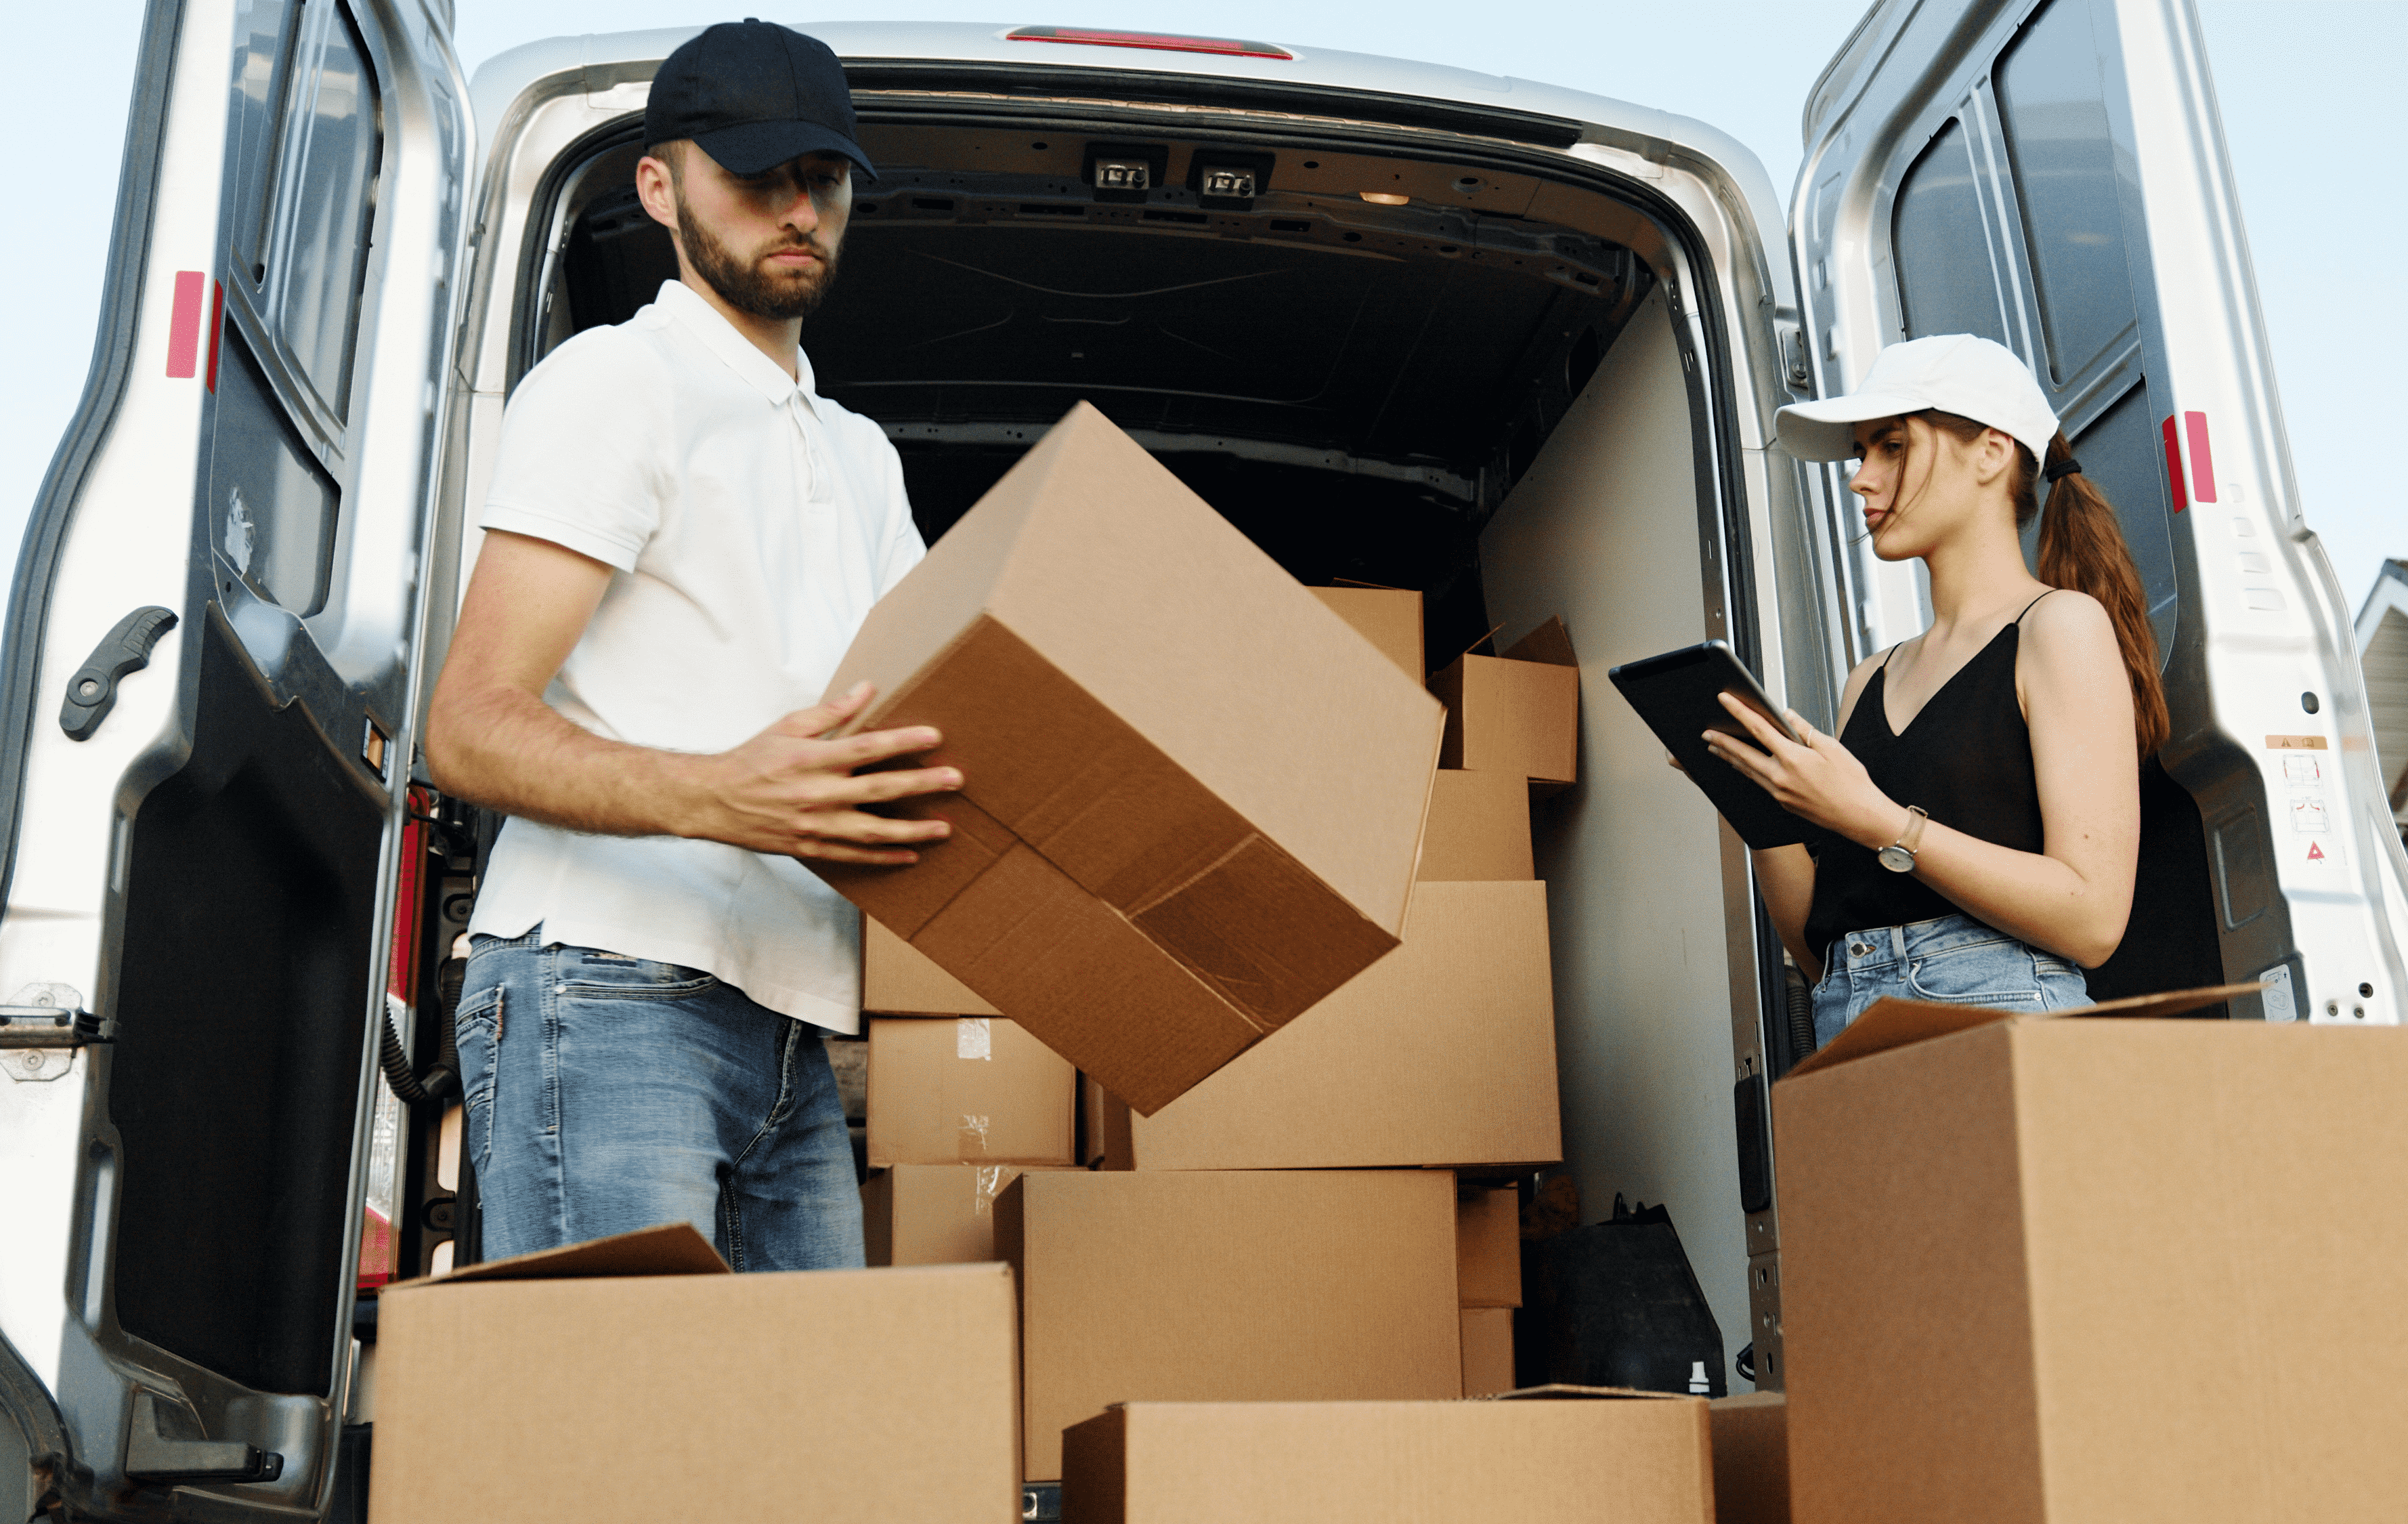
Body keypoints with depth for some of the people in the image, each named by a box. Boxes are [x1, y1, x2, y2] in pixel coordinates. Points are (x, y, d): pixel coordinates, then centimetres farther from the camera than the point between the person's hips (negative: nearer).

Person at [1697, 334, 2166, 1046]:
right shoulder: (1871, 681, 19)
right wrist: (1762, 801, 0)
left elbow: (2092, 919, -8)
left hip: (1999, 1015, -7)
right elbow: (1819, 951, 14)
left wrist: (1874, 821, -12)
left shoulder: (2061, 627, 3)